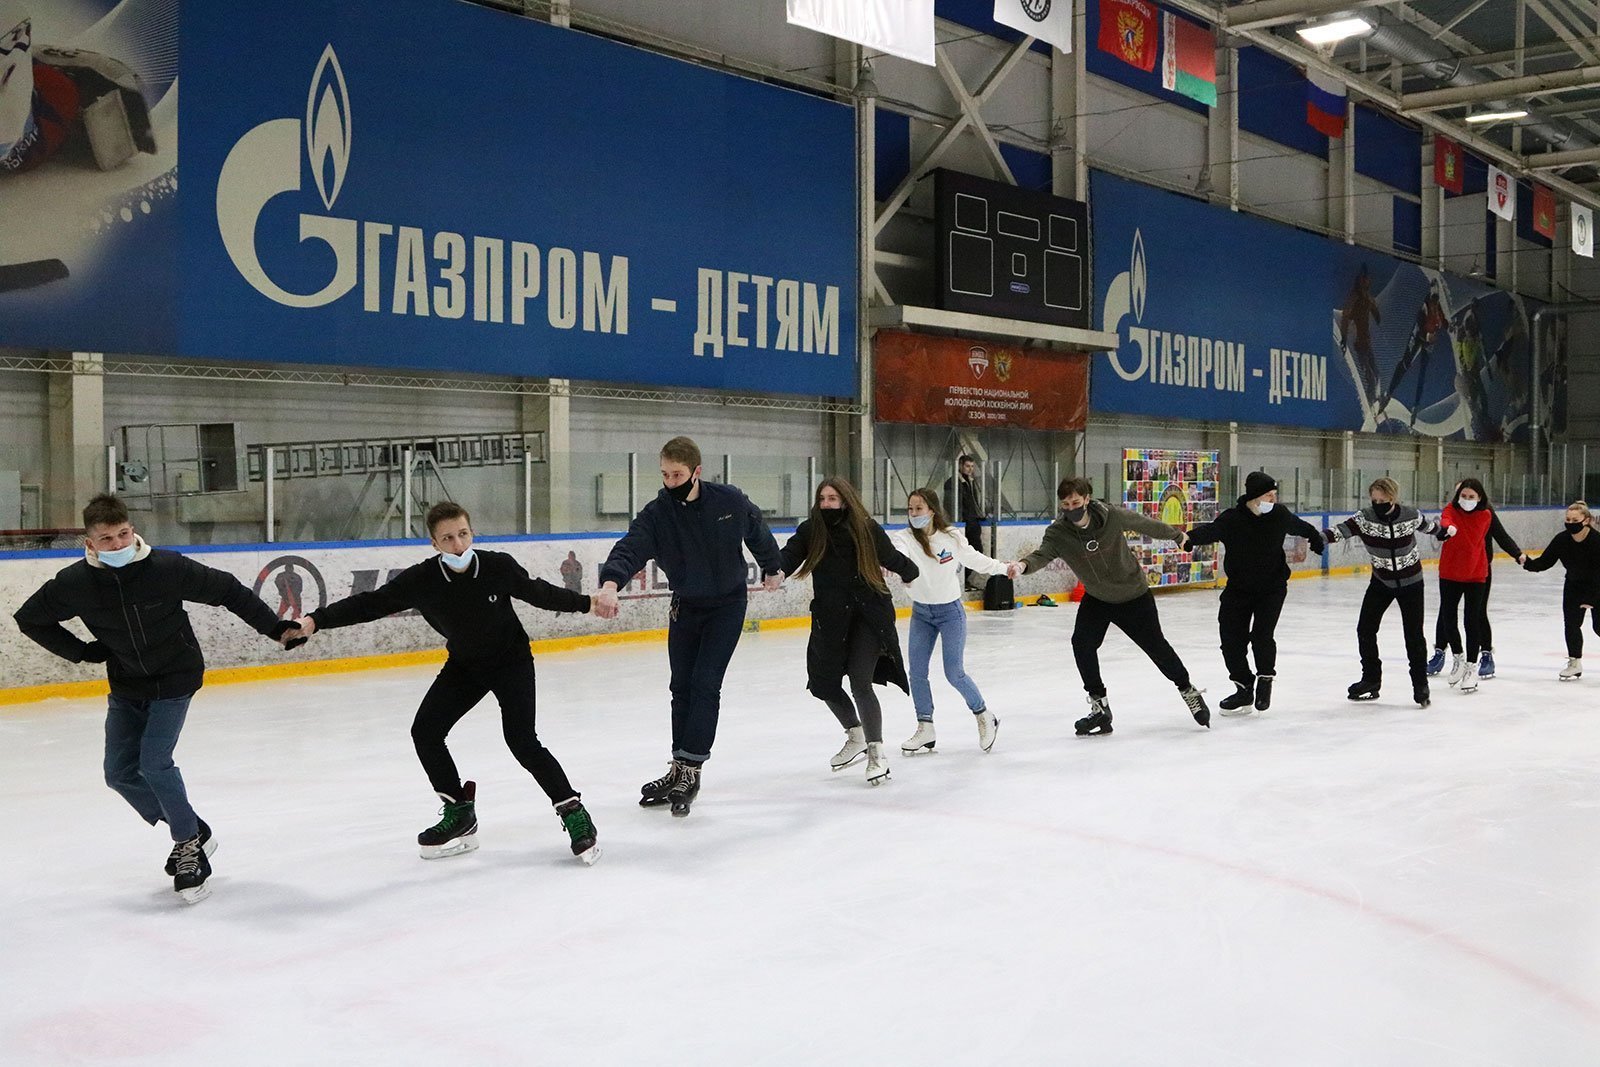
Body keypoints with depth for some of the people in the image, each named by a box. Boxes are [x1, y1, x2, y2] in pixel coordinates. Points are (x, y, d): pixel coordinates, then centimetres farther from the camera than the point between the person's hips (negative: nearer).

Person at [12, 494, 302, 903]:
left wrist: (276, 628, -11)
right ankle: (191, 830, 20)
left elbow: (228, 591, -12)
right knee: (120, 772, 2)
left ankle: (189, 844, 2)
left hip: (175, 678, -5)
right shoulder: (74, 583, -15)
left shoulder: (167, 567, -23)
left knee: (154, 762, -17)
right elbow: (30, 618, 3)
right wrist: (81, 651, -5)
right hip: (126, 688, 5)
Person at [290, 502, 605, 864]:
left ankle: (573, 812, -3)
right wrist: (316, 621, -31)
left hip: (512, 660, -4)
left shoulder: (498, 566, -26)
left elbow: (537, 592, -8)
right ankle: (459, 813, 11)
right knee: (425, 732, -5)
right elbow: (369, 604, -22)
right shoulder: (421, 580, -22)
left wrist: (586, 603, -1)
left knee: (521, 740, -17)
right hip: (464, 665, 4)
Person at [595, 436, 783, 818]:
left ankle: (690, 770, -6)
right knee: (682, 687, 8)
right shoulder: (657, 514, -14)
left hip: (728, 604, -3)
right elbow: (630, 548, -30)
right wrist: (611, 581, -51)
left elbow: (758, 532, 6)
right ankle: (679, 769, 19)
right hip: (686, 607, 3)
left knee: (705, 684, -12)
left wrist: (771, 568, 20)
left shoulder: (730, 501, -15)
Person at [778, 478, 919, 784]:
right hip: (830, 619, 4)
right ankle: (856, 736, 37)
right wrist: (774, 566, -37)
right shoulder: (809, 531, -5)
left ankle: (877, 754, -1)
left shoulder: (867, 529, -10)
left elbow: (892, 558, 5)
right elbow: (787, 558, -18)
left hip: (869, 616, -4)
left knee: (860, 683, -14)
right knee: (824, 684, 11)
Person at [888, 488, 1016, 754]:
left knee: (954, 673, -3)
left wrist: (1006, 568, -10)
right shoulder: (905, 537, -13)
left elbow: (976, 560, 1)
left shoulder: (951, 538, -12)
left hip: (950, 612, -3)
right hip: (921, 613, 3)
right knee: (917, 672, 1)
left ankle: (984, 716, 20)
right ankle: (926, 730, 14)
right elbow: (896, 552, -36)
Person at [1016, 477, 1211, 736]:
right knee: (1082, 644, -15)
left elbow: (1146, 525, -6)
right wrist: (1024, 564, -62)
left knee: (1156, 646, 6)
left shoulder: (1112, 516, -23)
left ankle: (1188, 691, 31)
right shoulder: (1057, 532, -21)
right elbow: (1042, 554, -38)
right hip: (1097, 598, 2)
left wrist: (1178, 535, 10)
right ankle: (1100, 707, -1)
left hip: (1135, 595, -2)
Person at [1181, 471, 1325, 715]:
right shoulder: (1232, 519, -18)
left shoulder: (1279, 514, -9)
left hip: (1272, 587, 0)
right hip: (1238, 589, 0)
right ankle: (1245, 689, 16)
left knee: (1262, 635, -15)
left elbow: (1300, 527, 14)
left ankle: (1265, 677, 14)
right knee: (1231, 639, -2)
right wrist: (1191, 537, -61)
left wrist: (1316, 540, 34)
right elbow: (1211, 530, -38)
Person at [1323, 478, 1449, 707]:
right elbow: (1341, 531, -33)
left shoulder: (1411, 516, -17)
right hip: (1381, 582, 2)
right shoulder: (1365, 518, -18)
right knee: (1365, 629, -2)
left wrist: (1443, 533, 26)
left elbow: (1428, 525, 5)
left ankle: (1420, 685, 11)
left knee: (1414, 635, -3)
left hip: (1410, 582, -2)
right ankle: (1371, 680, 15)